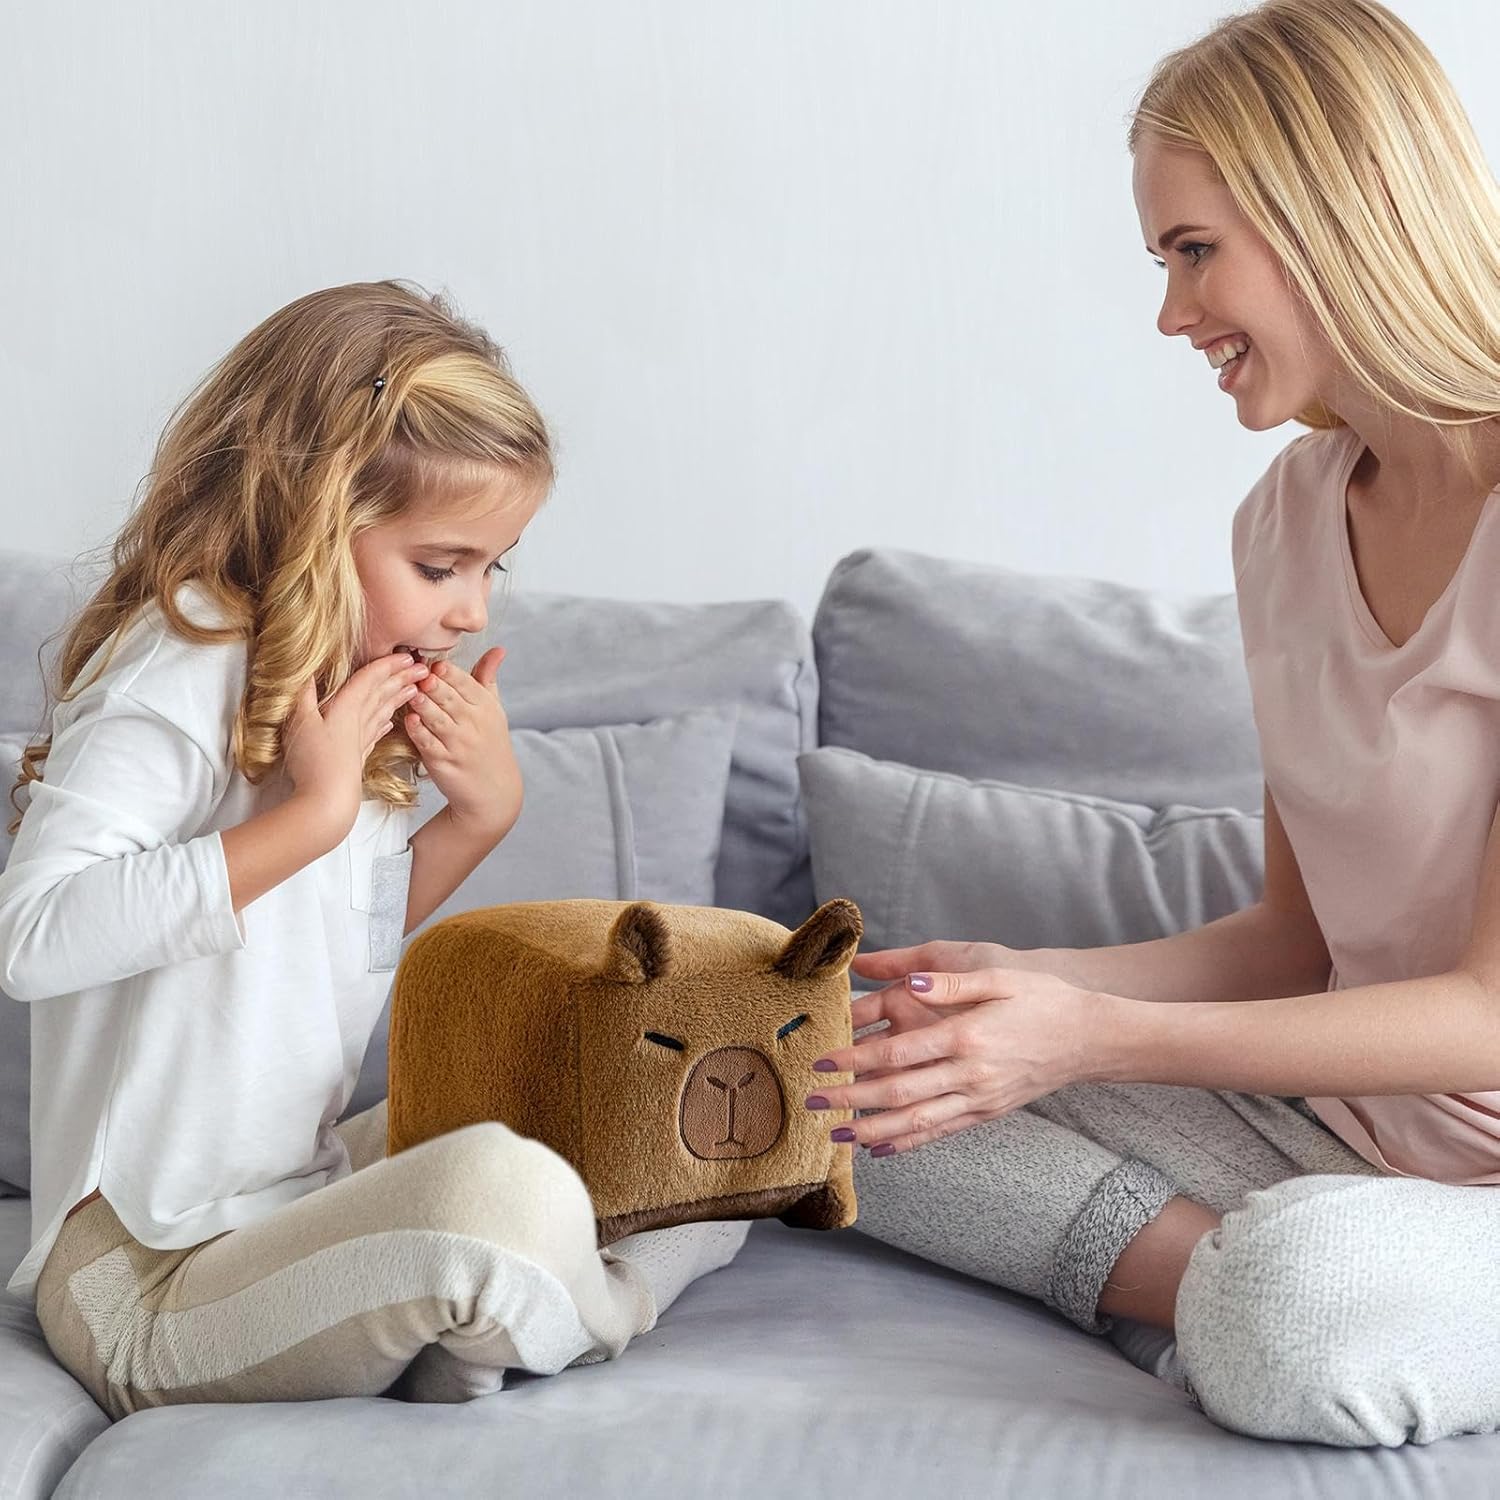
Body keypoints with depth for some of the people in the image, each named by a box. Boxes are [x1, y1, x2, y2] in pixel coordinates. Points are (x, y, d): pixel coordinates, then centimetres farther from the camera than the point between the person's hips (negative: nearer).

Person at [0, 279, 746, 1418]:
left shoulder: (341, 680, 10)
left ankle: (458, 1341, -7)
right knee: (502, 1191, -35)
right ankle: (591, 1315, -2)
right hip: (150, 1282, -10)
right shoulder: (182, 681, -17)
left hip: (299, 1192, 10)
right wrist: (313, 811, -28)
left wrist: (482, 813, 3)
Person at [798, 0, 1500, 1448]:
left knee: (1295, 1302, -39)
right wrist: (1035, 983, -5)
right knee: (861, 1093, -1)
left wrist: (1099, 1036, -26)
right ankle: (1220, 1265, -12)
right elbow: (1299, 940, 11)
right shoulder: (1289, 517, 8)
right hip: (1346, 1131, 8)